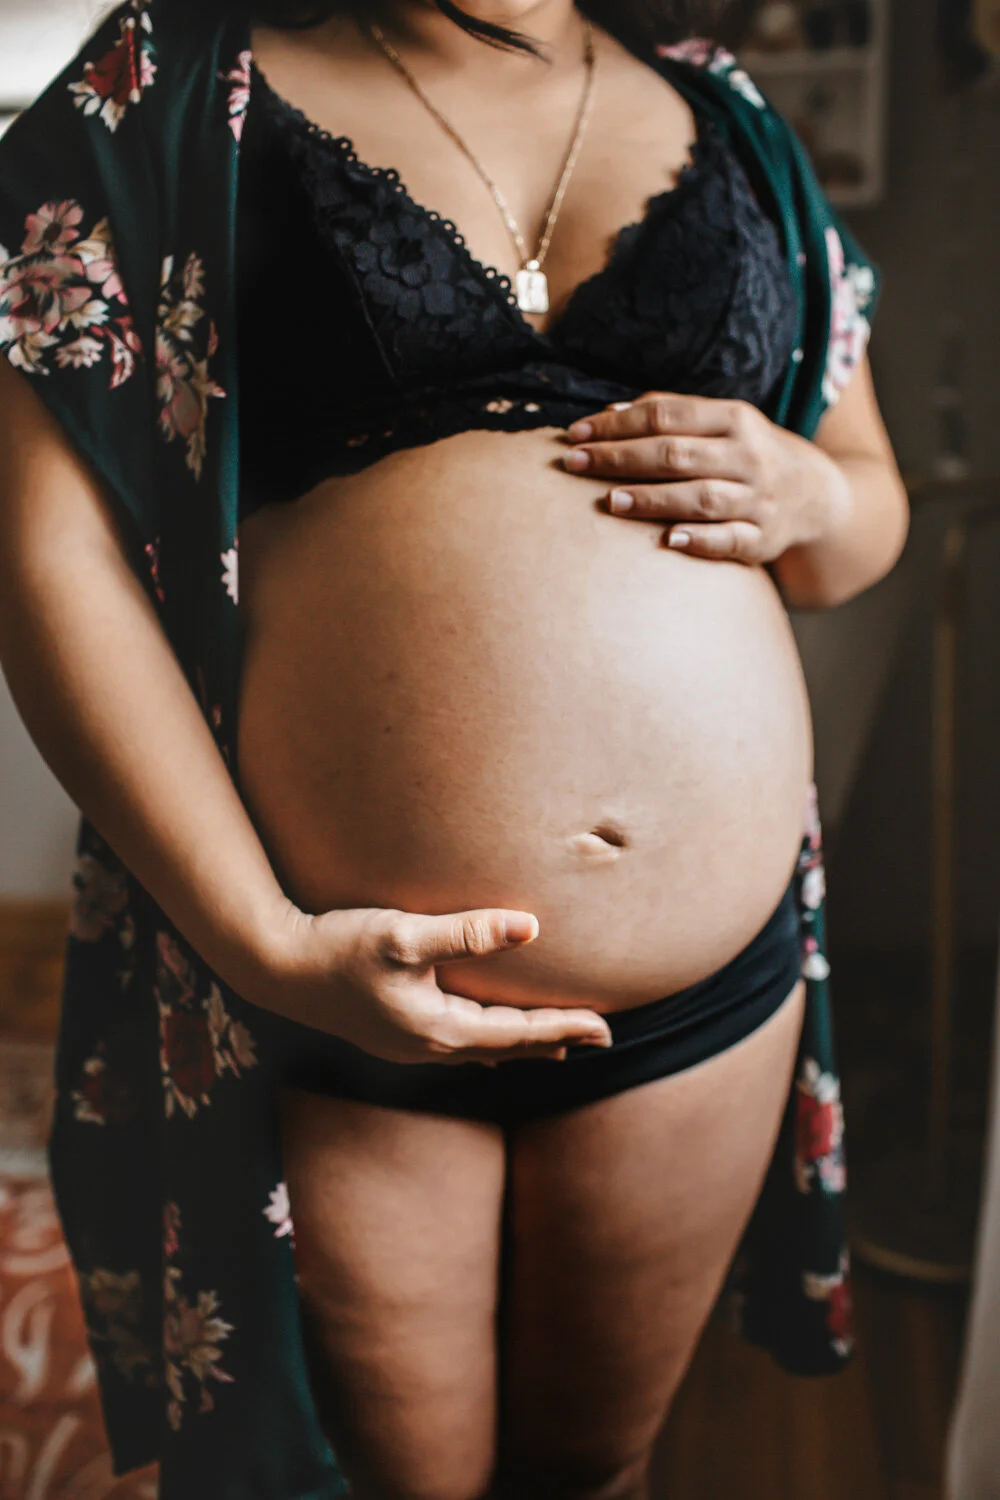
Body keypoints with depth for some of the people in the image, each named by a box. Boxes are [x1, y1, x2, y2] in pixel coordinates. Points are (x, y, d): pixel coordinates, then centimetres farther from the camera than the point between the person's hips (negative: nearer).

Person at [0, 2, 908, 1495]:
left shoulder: (725, 121, 11)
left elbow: (874, 502, 17)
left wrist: (809, 496, -7)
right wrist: (265, 945, -17)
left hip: (712, 978, 4)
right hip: (339, 997, -3)